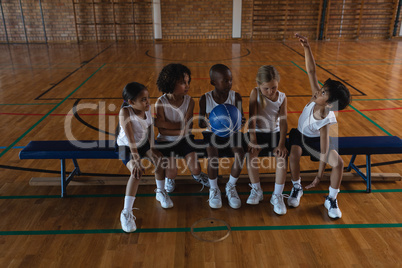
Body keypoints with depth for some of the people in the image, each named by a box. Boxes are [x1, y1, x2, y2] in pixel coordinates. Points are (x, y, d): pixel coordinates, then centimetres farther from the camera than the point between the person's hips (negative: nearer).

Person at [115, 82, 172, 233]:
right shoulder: (125, 112, -29)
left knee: (159, 159, -16)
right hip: (127, 147, -5)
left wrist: (151, 149, -12)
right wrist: (136, 161, -36)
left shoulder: (147, 109, -12)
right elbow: (130, 139, -33)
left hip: (143, 143, 6)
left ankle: (161, 192, 11)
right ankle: (126, 213, -18)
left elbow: (149, 131, -2)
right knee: (137, 172, -27)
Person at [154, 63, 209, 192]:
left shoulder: (189, 101, -11)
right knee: (172, 171, -18)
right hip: (166, 141, -1)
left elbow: (187, 127, -17)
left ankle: (197, 175, 26)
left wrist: (163, 123, -21)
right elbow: (162, 130, -15)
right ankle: (169, 179, 22)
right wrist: (181, 130, -20)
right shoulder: (161, 102, -16)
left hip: (184, 140, 2)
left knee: (195, 169, -13)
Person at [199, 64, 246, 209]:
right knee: (213, 156, -29)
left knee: (240, 154, -25)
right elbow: (200, 123, -7)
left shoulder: (236, 97, -8)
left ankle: (231, 186, 3)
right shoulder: (205, 99, -10)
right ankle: (214, 189, 0)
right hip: (212, 132, -1)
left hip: (231, 131, 2)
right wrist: (206, 121, -32)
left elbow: (240, 119, -7)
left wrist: (240, 121, -32)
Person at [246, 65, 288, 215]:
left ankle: (277, 195, -14)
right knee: (251, 153, -28)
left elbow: (283, 121, -9)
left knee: (282, 156, -25)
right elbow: (252, 116, -14)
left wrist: (281, 144, -20)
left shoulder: (282, 97, -4)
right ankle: (256, 190, -7)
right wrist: (252, 139, -22)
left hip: (274, 133, 1)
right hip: (257, 132, -1)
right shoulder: (255, 93, -8)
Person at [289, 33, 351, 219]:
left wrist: (319, 177, -39)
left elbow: (324, 153, -37)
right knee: (294, 155, -26)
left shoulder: (325, 122, -37)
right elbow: (311, 71, -31)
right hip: (300, 134, 3)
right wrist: (307, 48, -43)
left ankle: (331, 199, 1)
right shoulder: (317, 96, -28)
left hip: (316, 139, -3)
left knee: (338, 163, -23)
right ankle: (296, 188, 1)